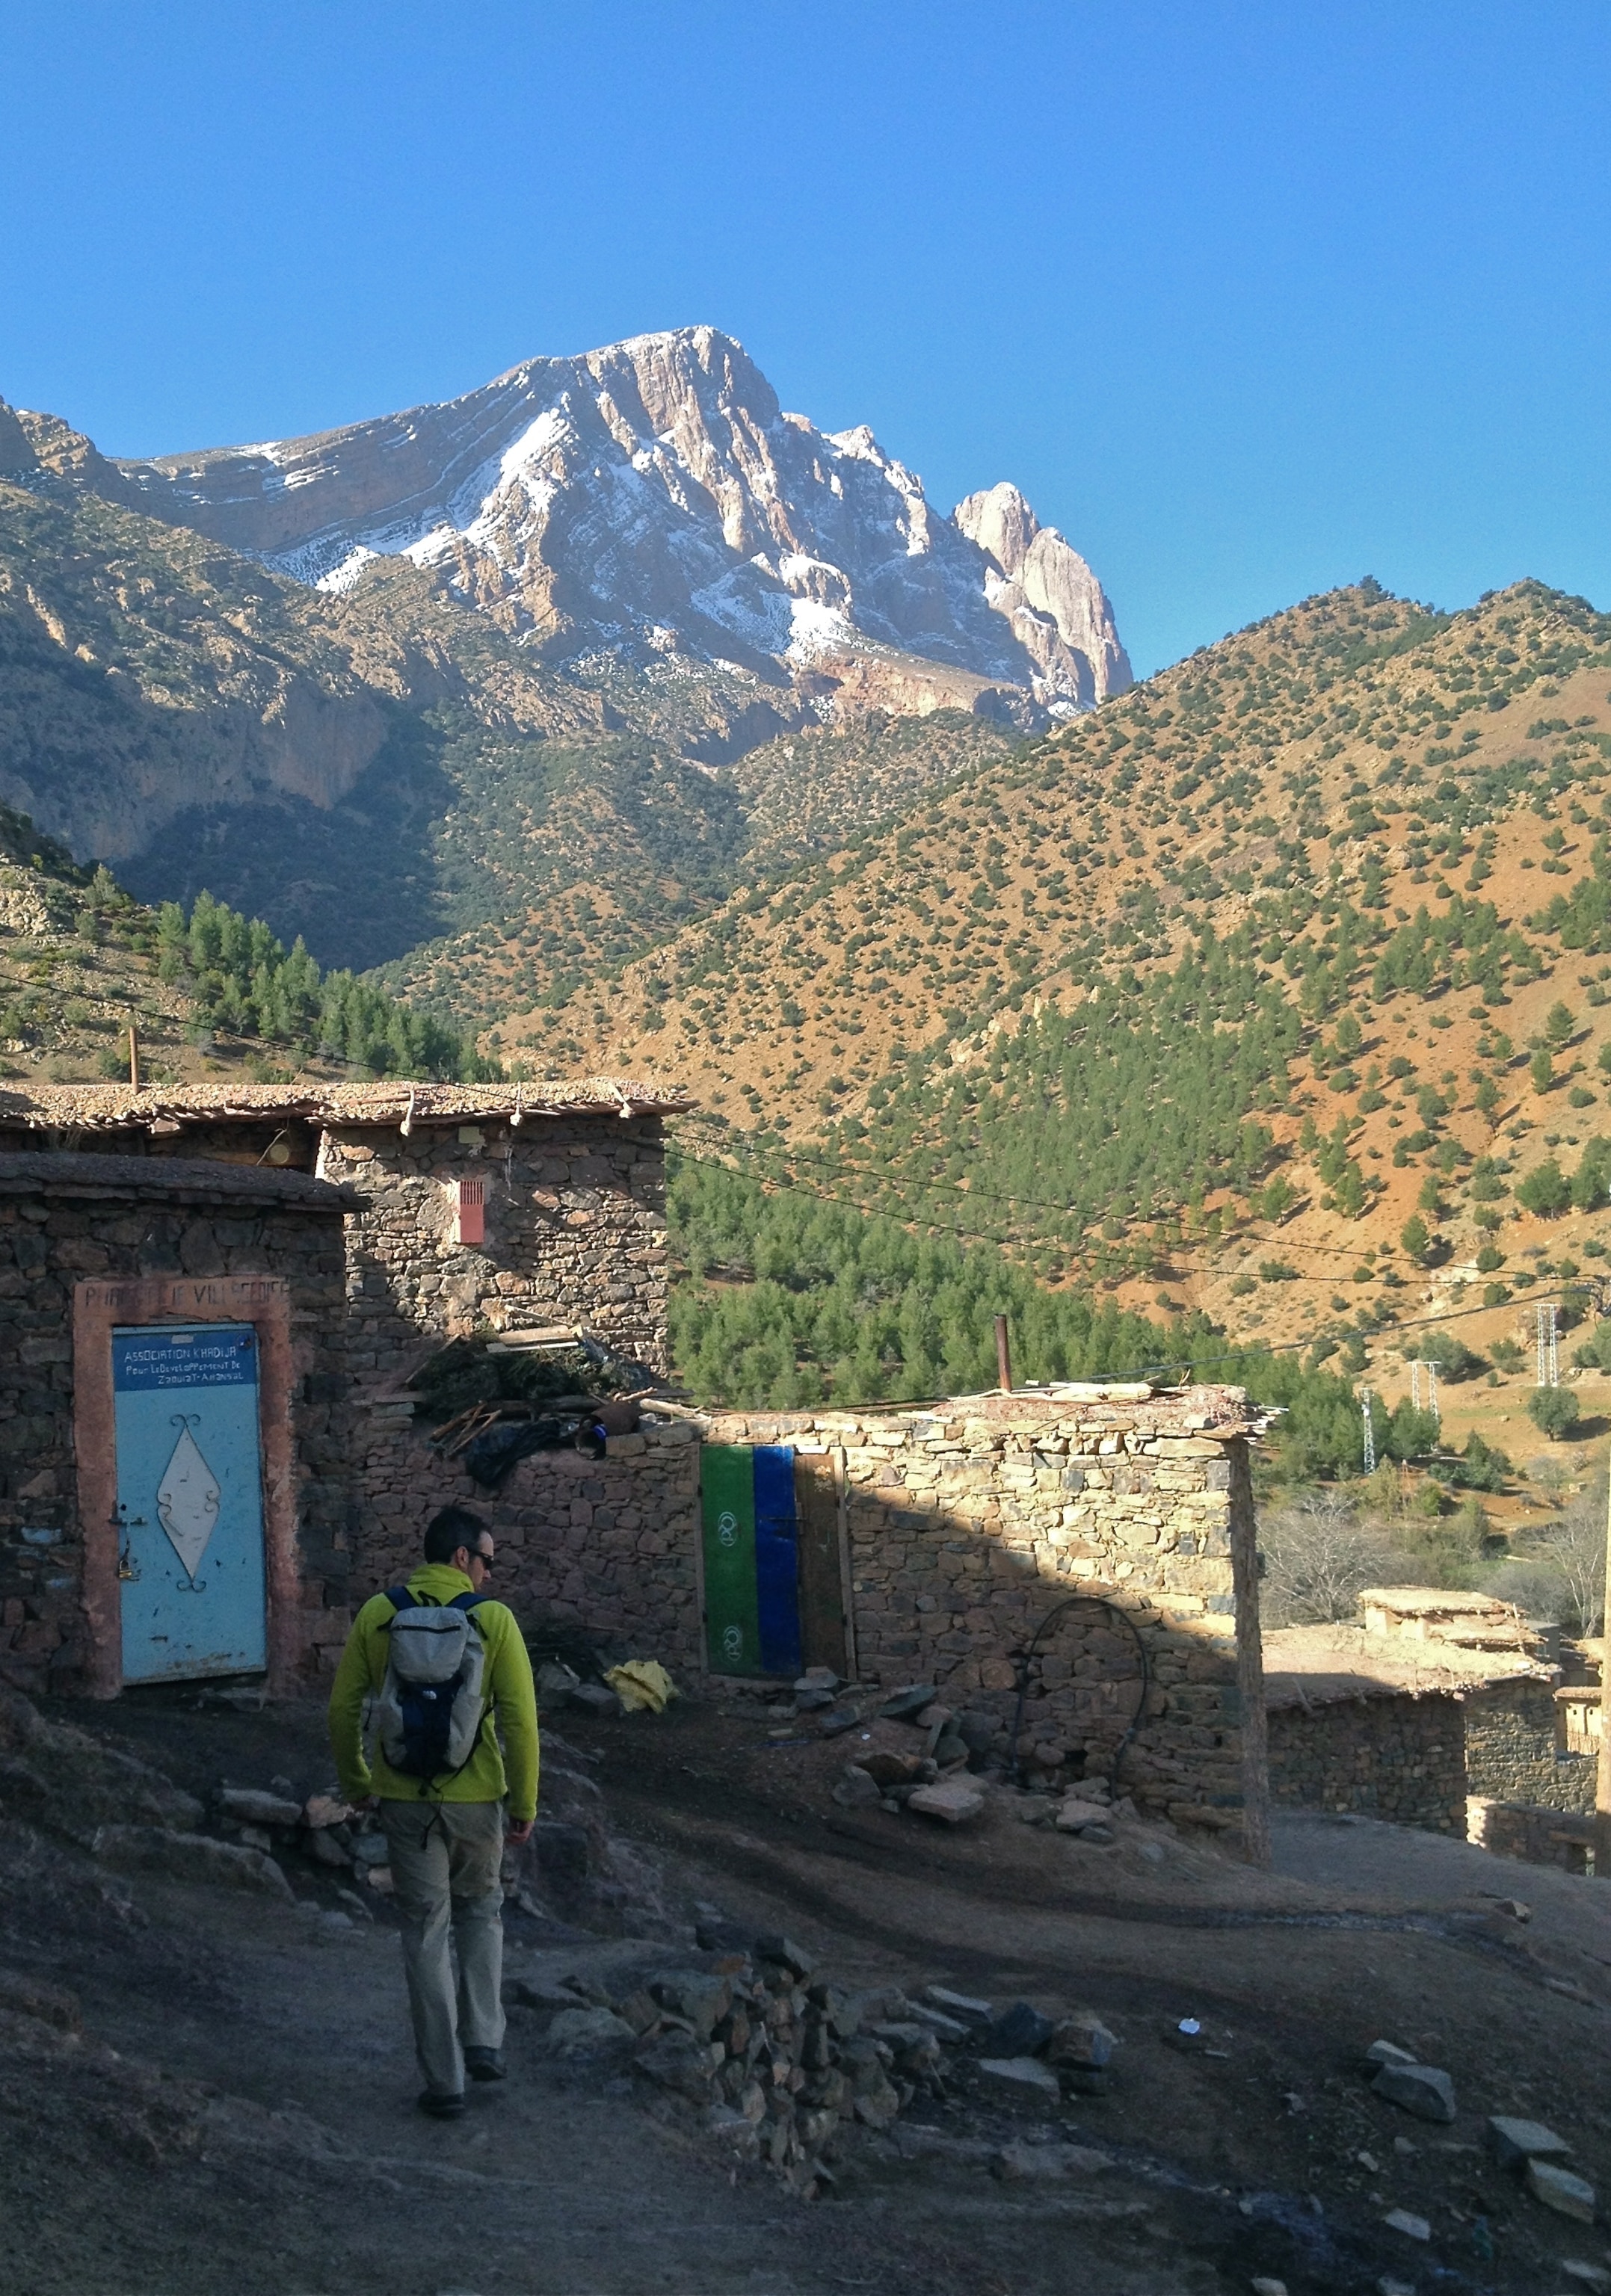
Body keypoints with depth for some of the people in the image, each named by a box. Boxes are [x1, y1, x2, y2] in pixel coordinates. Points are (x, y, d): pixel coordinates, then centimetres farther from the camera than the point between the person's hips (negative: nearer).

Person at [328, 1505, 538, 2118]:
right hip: (476, 1795, -1)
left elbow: (343, 1709, 0)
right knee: (481, 1911, 25)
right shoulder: (493, 1619, -9)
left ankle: (444, 2080, 12)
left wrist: (355, 1783, 14)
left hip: (405, 1797, 1)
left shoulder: (377, 1615, -2)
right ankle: (483, 2040, 17)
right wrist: (524, 1802, 0)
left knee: (426, 1933, 9)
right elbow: (519, 1718, -10)